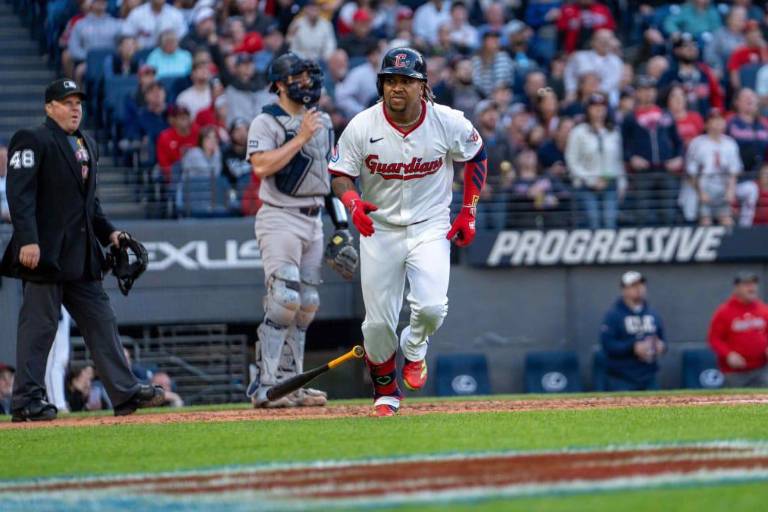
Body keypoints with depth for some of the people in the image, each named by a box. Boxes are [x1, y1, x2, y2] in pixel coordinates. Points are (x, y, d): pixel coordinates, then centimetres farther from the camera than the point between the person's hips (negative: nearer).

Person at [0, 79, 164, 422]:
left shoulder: (86, 145, 20)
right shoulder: (32, 142, -6)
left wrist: (108, 232, 14)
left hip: (82, 257, 8)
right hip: (45, 252, -8)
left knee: (101, 322, 8)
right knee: (39, 325, -5)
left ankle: (125, 393, 10)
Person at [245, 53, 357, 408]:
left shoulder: (322, 122, 14)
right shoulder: (266, 122, -8)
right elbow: (261, 166, -23)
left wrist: (341, 224, 15)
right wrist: (301, 137, -20)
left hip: (313, 220, 8)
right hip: (280, 219, -8)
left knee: (307, 304, 7)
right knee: (284, 299, -17)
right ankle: (264, 385, -15)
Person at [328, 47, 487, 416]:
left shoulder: (449, 123, -9)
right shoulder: (362, 126, -11)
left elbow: (476, 157, 8)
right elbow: (340, 175, -3)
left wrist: (469, 212, 4)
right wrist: (353, 203, -25)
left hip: (430, 226, -1)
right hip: (379, 229, 1)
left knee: (431, 307, -22)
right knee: (378, 322, -2)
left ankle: (413, 350, 14)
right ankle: (386, 394, 23)